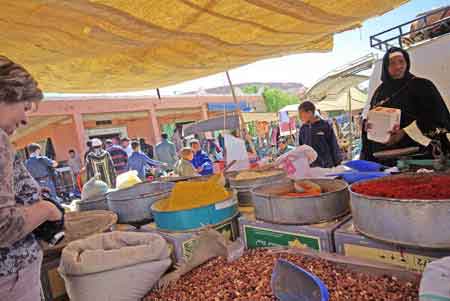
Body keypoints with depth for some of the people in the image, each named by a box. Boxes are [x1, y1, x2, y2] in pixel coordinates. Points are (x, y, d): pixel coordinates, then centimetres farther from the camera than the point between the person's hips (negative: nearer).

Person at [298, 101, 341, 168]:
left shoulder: (325, 125, -5)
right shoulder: (303, 128, 6)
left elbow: (334, 145, -2)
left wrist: (337, 163, -4)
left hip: (325, 167, -3)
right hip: (308, 167, 3)